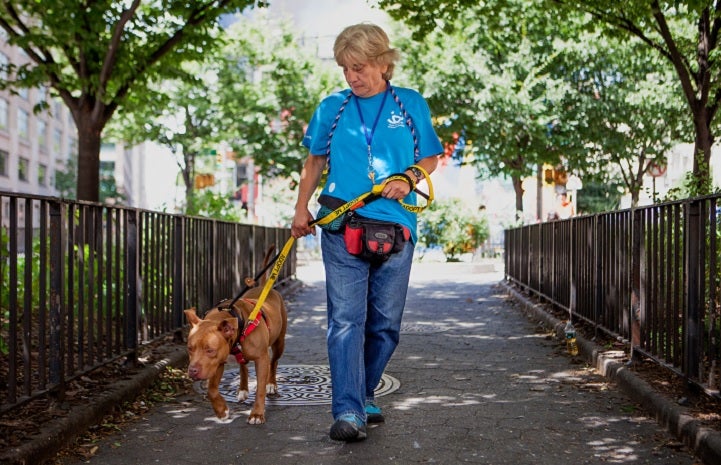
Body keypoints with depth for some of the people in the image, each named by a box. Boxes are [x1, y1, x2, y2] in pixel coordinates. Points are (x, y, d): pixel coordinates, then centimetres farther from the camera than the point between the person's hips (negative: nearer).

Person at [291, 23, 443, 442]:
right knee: (346, 321, -9)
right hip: (341, 230, -1)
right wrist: (302, 208, 12)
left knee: (385, 322, 8)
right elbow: (316, 160, 18)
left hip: (395, 229, 1)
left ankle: (365, 395, 27)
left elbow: (430, 158, 12)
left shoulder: (412, 105, 6)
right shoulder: (332, 108, 8)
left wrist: (408, 177, -8)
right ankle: (348, 412, -11)